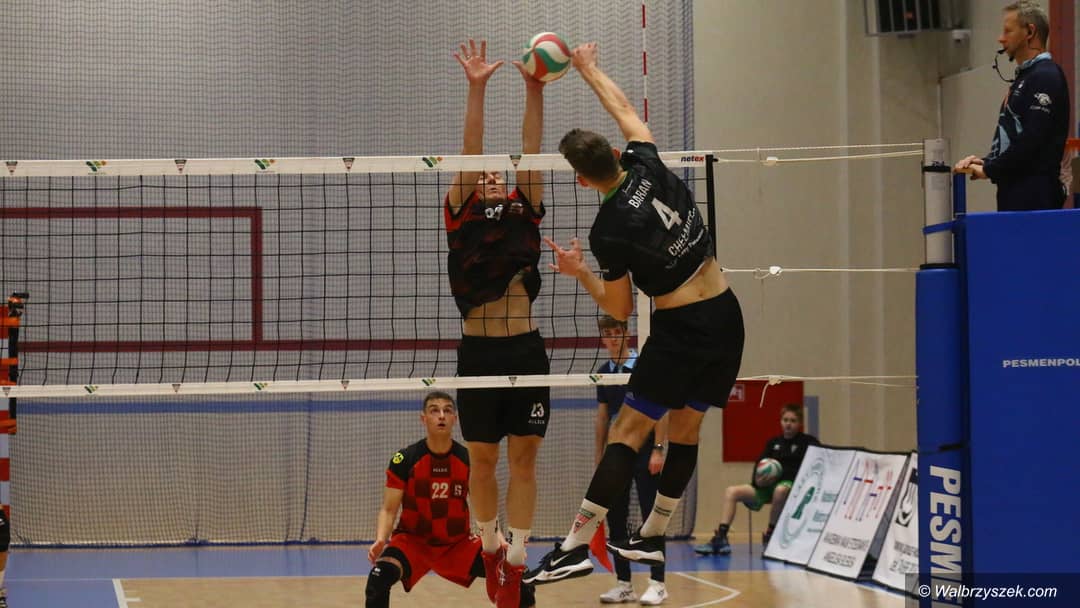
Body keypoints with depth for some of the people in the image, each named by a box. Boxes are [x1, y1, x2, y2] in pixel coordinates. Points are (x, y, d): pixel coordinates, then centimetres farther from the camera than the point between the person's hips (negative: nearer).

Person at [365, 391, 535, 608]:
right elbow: (388, 510, -7)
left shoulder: (469, 460, -4)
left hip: (458, 542, 2)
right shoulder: (404, 460, -10)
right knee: (380, 575, -33)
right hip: (412, 540, -2)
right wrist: (380, 540, -27)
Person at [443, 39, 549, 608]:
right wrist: (475, 89, -15)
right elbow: (470, 154, -5)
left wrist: (535, 90, -8)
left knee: (524, 458, 1)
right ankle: (489, 546, 24)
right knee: (482, 460, 5)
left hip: (525, 349, 2)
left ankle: (516, 559, 4)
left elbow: (530, 151, 2)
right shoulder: (461, 215, 5)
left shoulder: (524, 213, 11)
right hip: (478, 351, -2)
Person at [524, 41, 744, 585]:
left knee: (628, 431, -5)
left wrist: (578, 272, 7)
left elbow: (620, 310, -5)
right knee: (685, 428, 15)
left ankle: (576, 545, -8)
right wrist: (589, 69, 29)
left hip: (682, 330, -7)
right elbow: (624, 109, 17)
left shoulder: (609, 231, -16)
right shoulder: (647, 167, -3)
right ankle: (652, 537, 26)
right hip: (727, 316, 7)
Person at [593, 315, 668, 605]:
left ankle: (657, 584, -3)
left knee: (651, 516, -5)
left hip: (644, 451, -6)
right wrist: (599, 455, 13)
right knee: (616, 518, 5)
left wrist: (658, 449, -15)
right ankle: (623, 584, 11)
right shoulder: (603, 372, 10)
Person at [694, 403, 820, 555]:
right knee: (731, 491, -11)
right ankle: (721, 538, -21)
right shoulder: (773, 443, 18)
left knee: (780, 490, -42)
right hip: (767, 486, 5)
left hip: (791, 485, -5)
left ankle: (771, 535, -23)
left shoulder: (807, 442, 5)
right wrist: (757, 477, -9)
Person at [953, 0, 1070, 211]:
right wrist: (985, 162, 6)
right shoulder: (1024, 77, 21)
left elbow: (1032, 139, -20)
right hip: (1015, 189, 10)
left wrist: (989, 170, -14)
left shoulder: (1045, 77, -11)